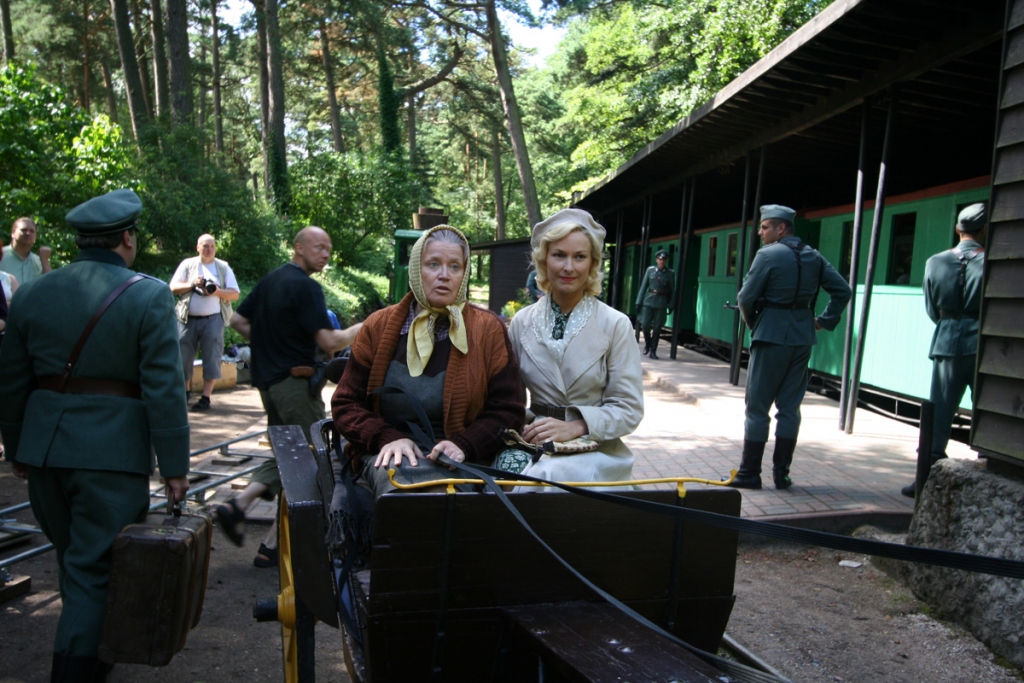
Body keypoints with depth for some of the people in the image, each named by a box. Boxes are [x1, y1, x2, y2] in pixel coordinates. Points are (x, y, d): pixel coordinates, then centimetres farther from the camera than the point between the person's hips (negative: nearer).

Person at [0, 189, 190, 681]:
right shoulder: (149, 296, -10)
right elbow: (163, 389, -13)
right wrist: (174, 465, -7)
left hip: (44, 449, 6)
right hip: (113, 453, -6)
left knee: (73, 557, 23)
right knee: (95, 570, 3)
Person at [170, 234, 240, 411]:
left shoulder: (223, 267, 8)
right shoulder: (187, 265, 9)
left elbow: (235, 294, 2)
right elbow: (173, 288, 4)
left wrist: (217, 291, -15)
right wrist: (192, 284, -12)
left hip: (213, 319, -1)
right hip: (188, 318, 1)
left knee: (211, 358, -4)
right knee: (184, 356, 6)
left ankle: (206, 397, 1)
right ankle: (184, 392, 23)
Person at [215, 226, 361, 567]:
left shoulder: (269, 280, 13)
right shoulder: (306, 286, -14)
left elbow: (237, 320, 19)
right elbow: (329, 342, -19)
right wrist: (365, 327, -6)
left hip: (268, 381, 9)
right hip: (295, 382, -9)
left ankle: (236, 505, 6)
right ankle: (272, 546, 5)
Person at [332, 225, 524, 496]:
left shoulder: (489, 330, 4)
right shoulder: (378, 327, 8)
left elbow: (508, 412, 2)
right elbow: (346, 404, 9)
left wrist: (463, 444, -16)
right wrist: (387, 438, -11)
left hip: (457, 459, 0)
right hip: (388, 455, 1)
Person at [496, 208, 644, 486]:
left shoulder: (615, 325, -4)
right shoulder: (522, 322, 5)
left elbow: (629, 409, -5)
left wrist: (575, 426, -19)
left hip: (594, 448, -2)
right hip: (534, 440, 2)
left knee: (544, 478, -32)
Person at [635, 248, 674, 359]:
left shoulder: (670, 273, 1)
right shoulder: (650, 270, 5)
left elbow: (672, 290, 5)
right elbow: (643, 286, 7)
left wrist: (670, 305, 0)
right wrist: (639, 301, 4)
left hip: (661, 303, -1)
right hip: (648, 301, 1)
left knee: (657, 327, 0)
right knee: (645, 324, -3)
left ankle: (653, 351, 10)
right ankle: (647, 344, 25)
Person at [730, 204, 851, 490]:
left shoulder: (768, 254, -9)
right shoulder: (814, 257, 10)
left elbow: (746, 298, -11)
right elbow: (842, 291, 8)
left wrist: (751, 322, 7)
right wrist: (825, 320, 11)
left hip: (772, 335, -6)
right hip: (803, 337, 6)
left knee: (757, 407, 1)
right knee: (790, 407, 10)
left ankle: (749, 474, 5)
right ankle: (781, 473, 14)